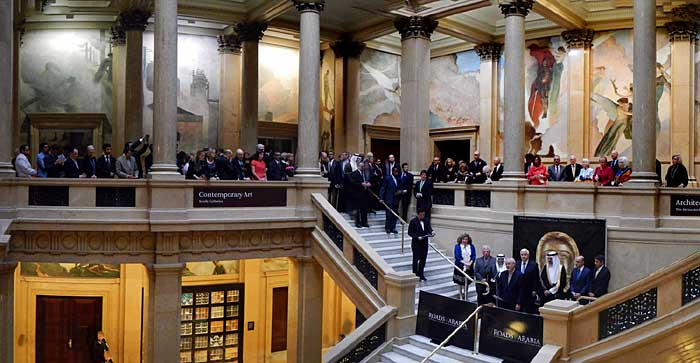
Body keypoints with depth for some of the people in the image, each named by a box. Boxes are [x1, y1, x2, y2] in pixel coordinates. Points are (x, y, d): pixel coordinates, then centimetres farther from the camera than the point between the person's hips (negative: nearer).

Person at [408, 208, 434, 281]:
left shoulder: (426, 221, 9)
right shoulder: (413, 221, -6)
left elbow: (429, 229, 1)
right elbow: (410, 232, -8)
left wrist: (432, 232, -21)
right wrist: (417, 237, -19)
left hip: (424, 243, 5)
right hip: (416, 243, -5)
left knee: (423, 259, 8)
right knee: (416, 259, -1)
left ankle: (421, 275, 19)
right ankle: (415, 275, 7)